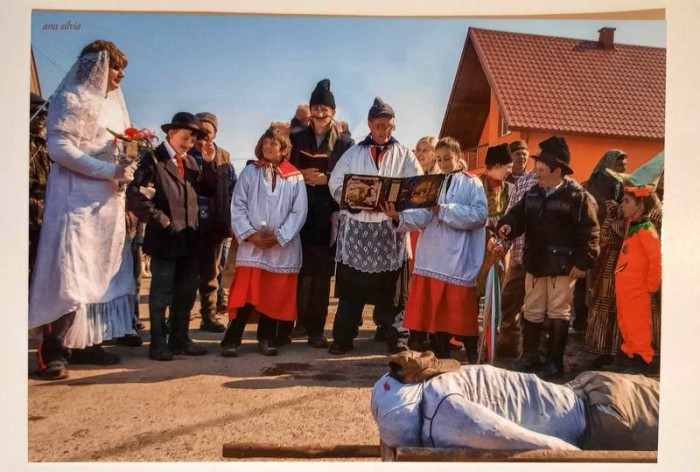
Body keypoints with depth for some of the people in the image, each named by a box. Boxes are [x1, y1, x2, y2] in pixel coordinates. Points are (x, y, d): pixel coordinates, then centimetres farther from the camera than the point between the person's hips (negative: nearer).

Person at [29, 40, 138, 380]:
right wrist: (111, 171, -19)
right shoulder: (69, 99, -5)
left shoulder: (111, 103, 18)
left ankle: (87, 344, 14)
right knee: (69, 275, -10)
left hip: (108, 200, 8)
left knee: (102, 273, 7)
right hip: (77, 199, -8)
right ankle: (54, 351, -4)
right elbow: (59, 148, -15)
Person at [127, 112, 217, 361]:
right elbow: (137, 197, -17)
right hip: (165, 238, -7)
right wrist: (162, 222, -15)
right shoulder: (154, 160, -9)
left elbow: (208, 190, 7)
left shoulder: (191, 161, 12)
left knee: (187, 292, 14)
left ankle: (180, 338, 27)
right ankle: (158, 343, 16)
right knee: (161, 293, 4)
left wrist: (208, 163, -3)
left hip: (189, 238, 7)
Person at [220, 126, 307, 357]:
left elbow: (299, 212, -1)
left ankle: (266, 338, 21)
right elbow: (237, 206, 2)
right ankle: (231, 340, 3)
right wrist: (249, 234, -11)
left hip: (282, 247, 1)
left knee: (274, 296, 7)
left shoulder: (295, 177, 4)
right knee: (245, 295, -5)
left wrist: (279, 236, -11)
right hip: (251, 245, 0)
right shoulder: (249, 172, 6)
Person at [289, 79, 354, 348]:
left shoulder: (345, 143, 5)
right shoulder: (296, 139, 11)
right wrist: (300, 176, -8)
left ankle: (315, 329, 7)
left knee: (322, 273, 1)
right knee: (297, 270, 3)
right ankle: (291, 322, 15)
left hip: (328, 215, -1)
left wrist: (326, 179, -12)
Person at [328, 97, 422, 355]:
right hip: (357, 226, 0)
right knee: (351, 286, 3)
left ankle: (393, 336, 19)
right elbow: (336, 184, 3)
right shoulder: (353, 153, 10)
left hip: (390, 227, 0)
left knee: (389, 286, 7)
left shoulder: (404, 154, 8)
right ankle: (343, 338, 11)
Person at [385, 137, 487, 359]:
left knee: (461, 313, -2)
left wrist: (444, 211, -16)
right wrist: (399, 216, -18)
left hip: (459, 260, -4)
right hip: (432, 258, 5)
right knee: (436, 311, 8)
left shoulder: (472, 183, 3)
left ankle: (474, 359, 11)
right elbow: (422, 217, 1)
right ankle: (440, 357, 21)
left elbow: (480, 215, -12)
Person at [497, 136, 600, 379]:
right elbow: (518, 215, 9)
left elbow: (589, 232, -11)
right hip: (535, 263, 6)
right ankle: (529, 355, 29)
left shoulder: (577, 197, -10)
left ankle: (555, 361, 17)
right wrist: (508, 225, -15)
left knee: (559, 314, 6)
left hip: (562, 267, -5)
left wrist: (583, 262, -15)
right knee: (531, 312, 14)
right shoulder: (532, 194, 7)